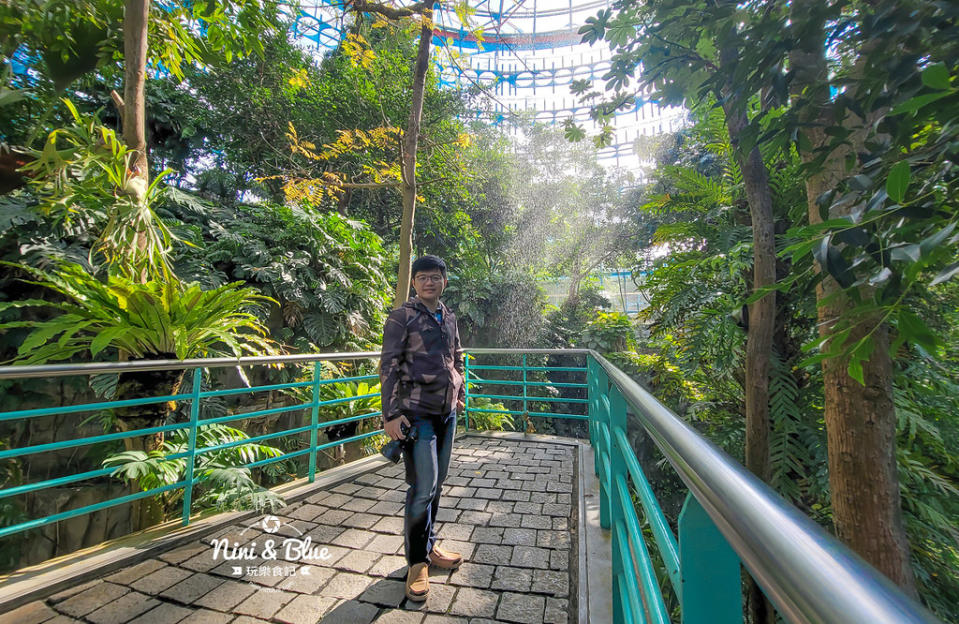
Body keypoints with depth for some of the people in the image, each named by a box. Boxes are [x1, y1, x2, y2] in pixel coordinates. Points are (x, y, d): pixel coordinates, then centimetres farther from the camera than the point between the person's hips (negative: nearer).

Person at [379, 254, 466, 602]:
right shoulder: (402, 317, -8)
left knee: (436, 484, 16)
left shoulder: (449, 318, 11)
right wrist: (391, 414, -16)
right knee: (423, 487, -3)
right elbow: (389, 366, -12)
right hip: (417, 413, -6)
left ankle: (428, 546, 35)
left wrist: (460, 393, 19)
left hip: (447, 412, 6)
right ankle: (418, 561, 18)